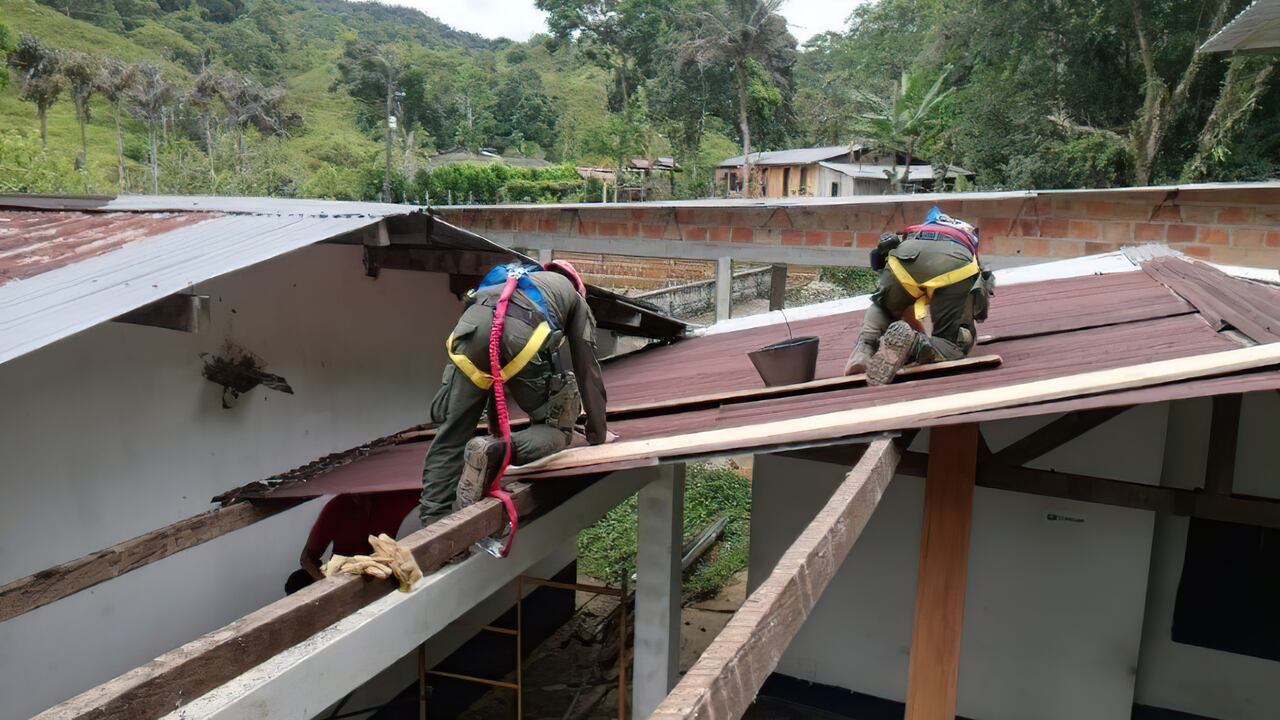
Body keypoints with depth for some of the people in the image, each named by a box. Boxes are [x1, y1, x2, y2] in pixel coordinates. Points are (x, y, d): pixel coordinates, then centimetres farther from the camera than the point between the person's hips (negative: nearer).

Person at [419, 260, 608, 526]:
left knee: (451, 433, 10)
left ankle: (434, 522, -1)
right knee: (557, 427, 11)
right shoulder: (575, 298, 37)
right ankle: (496, 452, -16)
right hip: (524, 333, -3)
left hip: (473, 323, 4)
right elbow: (587, 369, 32)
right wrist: (597, 434, 39)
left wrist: (495, 426, 54)